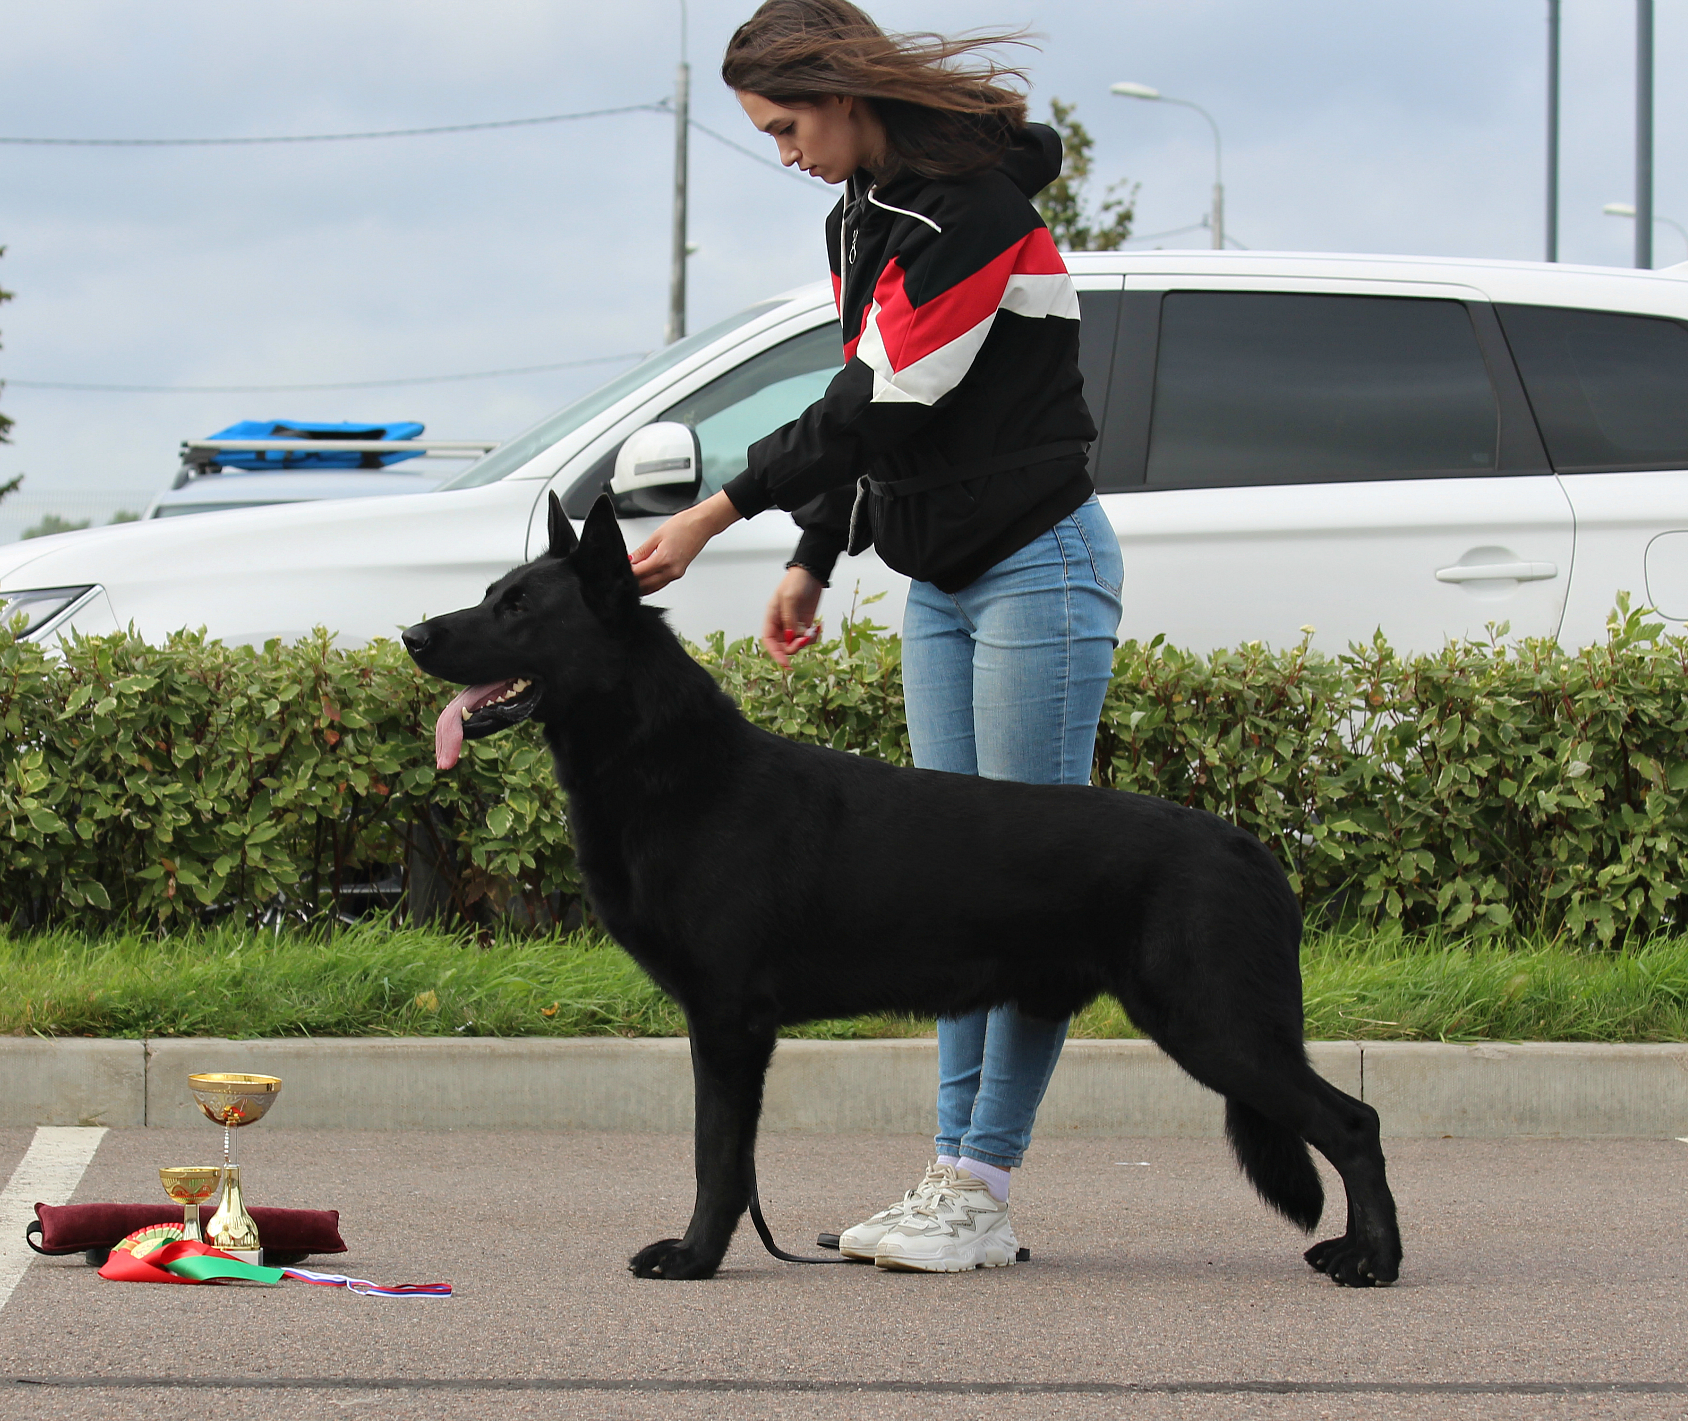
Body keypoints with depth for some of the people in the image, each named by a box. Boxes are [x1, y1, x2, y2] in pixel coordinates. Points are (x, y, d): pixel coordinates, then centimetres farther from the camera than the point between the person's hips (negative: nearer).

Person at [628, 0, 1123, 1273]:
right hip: (941, 583, 10)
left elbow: (878, 406, -22)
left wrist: (714, 515, -17)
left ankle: (981, 1188, -9)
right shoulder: (862, 214, 10)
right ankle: (959, 1178, 7)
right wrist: (813, 562, 15)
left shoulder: (975, 213, -20)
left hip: (1038, 569, -10)